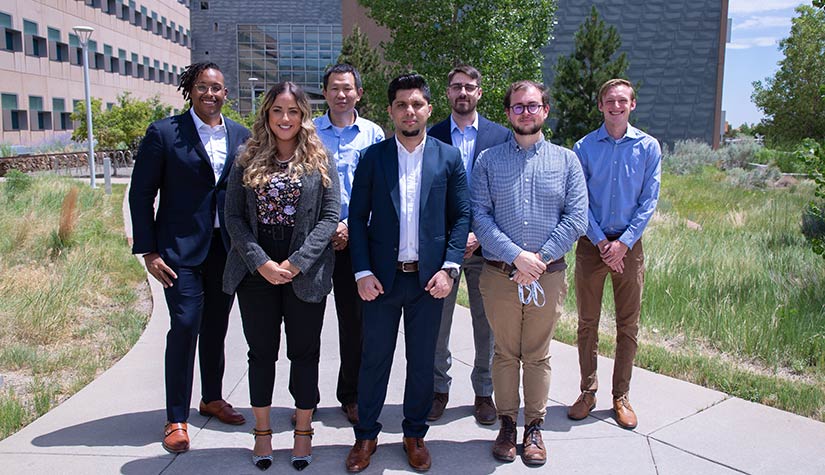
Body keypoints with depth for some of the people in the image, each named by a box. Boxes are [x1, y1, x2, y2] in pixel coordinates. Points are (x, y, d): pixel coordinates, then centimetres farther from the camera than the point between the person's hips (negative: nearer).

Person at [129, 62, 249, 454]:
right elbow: (140, 194, -4)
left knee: (216, 327, 14)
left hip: (227, 247, 4)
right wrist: (148, 251, -8)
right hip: (181, 248, -4)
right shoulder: (164, 133, -5)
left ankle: (212, 399, 32)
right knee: (184, 327, -6)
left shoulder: (241, 137, 6)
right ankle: (176, 419, 9)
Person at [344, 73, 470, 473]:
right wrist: (362, 272, -7)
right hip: (382, 276, 0)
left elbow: (461, 216, 3)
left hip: (429, 277, 1)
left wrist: (449, 268, -7)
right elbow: (357, 217, 1)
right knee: (374, 358, 9)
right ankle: (366, 435, 26)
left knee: (422, 361, 11)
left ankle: (415, 434, 30)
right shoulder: (372, 157, 1)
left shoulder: (448, 157, 3)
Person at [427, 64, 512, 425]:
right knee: (437, 321, 9)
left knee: (486, 323, 9)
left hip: (484, 244, 0)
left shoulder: (501, 136, 2)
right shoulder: (431, 136, 3)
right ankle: (439, 388, 26)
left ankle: (484, 391, 26)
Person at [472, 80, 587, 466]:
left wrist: (540, 258, -12)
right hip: (499, 275, 0)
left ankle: (534, 427, 25)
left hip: (548, 276, 1)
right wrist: (516, 256, -16)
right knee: (505, 354, 10)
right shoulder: (488, 160, 3)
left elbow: (577, 217, -2)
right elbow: (479, 216, -6)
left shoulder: (566, 160, 6)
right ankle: (507, 423, 26)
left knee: (538, 356, 10)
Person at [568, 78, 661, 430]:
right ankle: (588, 392, 20)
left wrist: (624, 243, -10)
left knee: (628, 325, 6)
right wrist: (601, 242, -10)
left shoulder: (648, 147, 2)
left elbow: (649, 200, -1)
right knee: (587, 323, 6)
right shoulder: (584, 147, 1)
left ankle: (621, 397, 19)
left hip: (629, 245, 0)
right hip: (591, 244, 0)